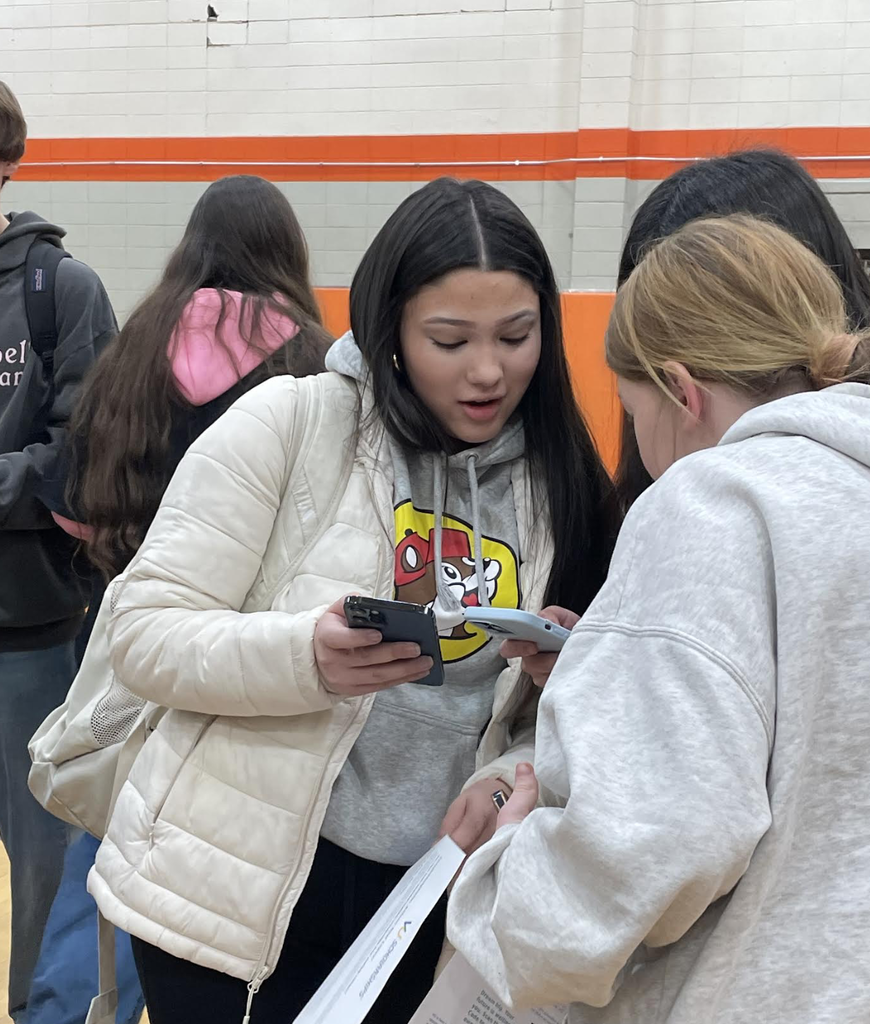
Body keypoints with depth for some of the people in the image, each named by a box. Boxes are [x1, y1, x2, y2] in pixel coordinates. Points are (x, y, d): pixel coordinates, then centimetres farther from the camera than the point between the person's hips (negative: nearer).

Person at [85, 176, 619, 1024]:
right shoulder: (287, 422, -10)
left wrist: (507, 780, -17)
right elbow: (145, 633, -11)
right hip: (235, 891, -3)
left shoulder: (560, 485, 0)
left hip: (425, 908, 3)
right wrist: (307, 657, -27)